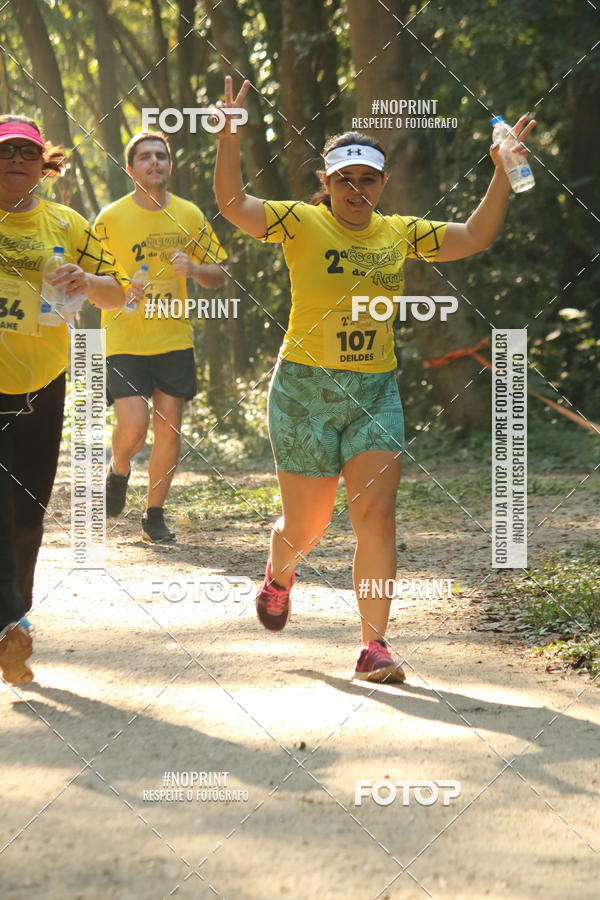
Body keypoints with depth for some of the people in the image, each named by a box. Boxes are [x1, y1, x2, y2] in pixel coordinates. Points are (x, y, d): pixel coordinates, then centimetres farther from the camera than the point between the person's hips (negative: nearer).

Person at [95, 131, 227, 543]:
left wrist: (194, 269, -11)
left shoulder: (190, 215, 5)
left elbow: (219, 275, 10)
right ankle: (119, 471, 20)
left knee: (169, 428, 1)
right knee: (133, 424, -15)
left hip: (174, 340, 3)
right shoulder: (111, 219, -4)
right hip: (125, 340, -3)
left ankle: (155, 516, 15)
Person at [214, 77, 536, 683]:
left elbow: (475, 236, 10)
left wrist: (503, 173, 0)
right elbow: (232, 204, -17)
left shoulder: (401, 234, 7)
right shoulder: (302, 224, -5)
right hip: (305, 389, -3)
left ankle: (374, 648, -5)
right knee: (305, 527, 6)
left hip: (375, 392, 3)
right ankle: (279, 576, 44)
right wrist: (230, 134, -29)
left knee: (376, 517, -10)